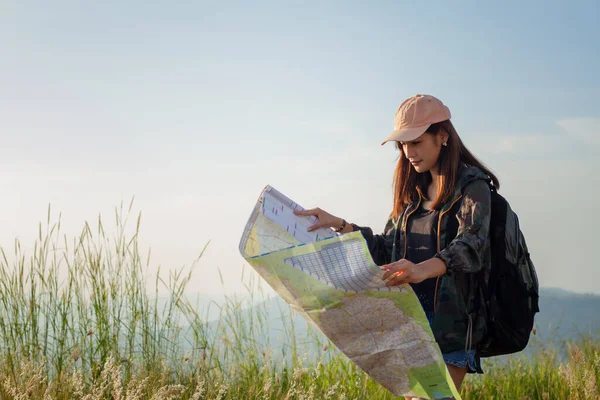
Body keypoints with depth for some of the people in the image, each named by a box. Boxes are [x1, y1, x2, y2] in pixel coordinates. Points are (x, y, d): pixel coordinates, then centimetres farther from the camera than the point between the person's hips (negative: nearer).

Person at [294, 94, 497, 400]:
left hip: (451, 322, -7)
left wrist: (423, 269, -43)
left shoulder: (472, 188, -8)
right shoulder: (414, 190, 16)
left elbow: (470, 246, -24)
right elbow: (387, 249, 20)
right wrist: (338, 224, 10)